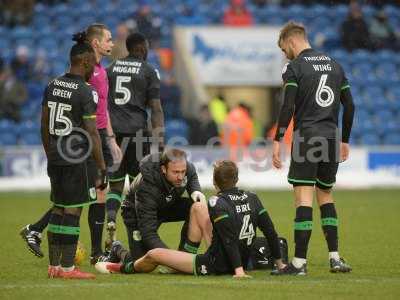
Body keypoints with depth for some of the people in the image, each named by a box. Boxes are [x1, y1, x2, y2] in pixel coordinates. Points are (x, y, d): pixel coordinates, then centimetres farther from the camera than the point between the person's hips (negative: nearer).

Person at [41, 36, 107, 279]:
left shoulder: (52, 86, 9)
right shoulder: (86, 93, -13)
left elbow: (45, 125, 15)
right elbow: (92, 134, -15)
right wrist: (102, 168, -10)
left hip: (55, 158, 7)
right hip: (78, 159, -7)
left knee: (58, 209, 14)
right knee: (73, 211, -3)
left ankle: (54, 265, 17)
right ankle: (67, 267, 0)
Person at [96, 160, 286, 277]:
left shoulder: (217, 203, -13)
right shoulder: (252, 198, 5)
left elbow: (230, 239, -22)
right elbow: (270, 231, 6)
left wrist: (238, 269, -26)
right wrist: (279, 262, 13)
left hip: (214, 266, -8)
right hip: (243, 262, 8)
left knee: (154, 254, 0)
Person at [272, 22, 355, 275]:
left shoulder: (295, 67, -4)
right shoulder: (334, 64, 15)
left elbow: (288, 107, -13)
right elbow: (349, 105, 14)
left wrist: (277, 141, -10)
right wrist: (345, 141, 21)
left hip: (306, 138, -6)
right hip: (331, 138, 6)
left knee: (304, 198, -7)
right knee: (326, 195, 17)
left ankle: (300, 262, -9)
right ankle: (335, 258, 13)